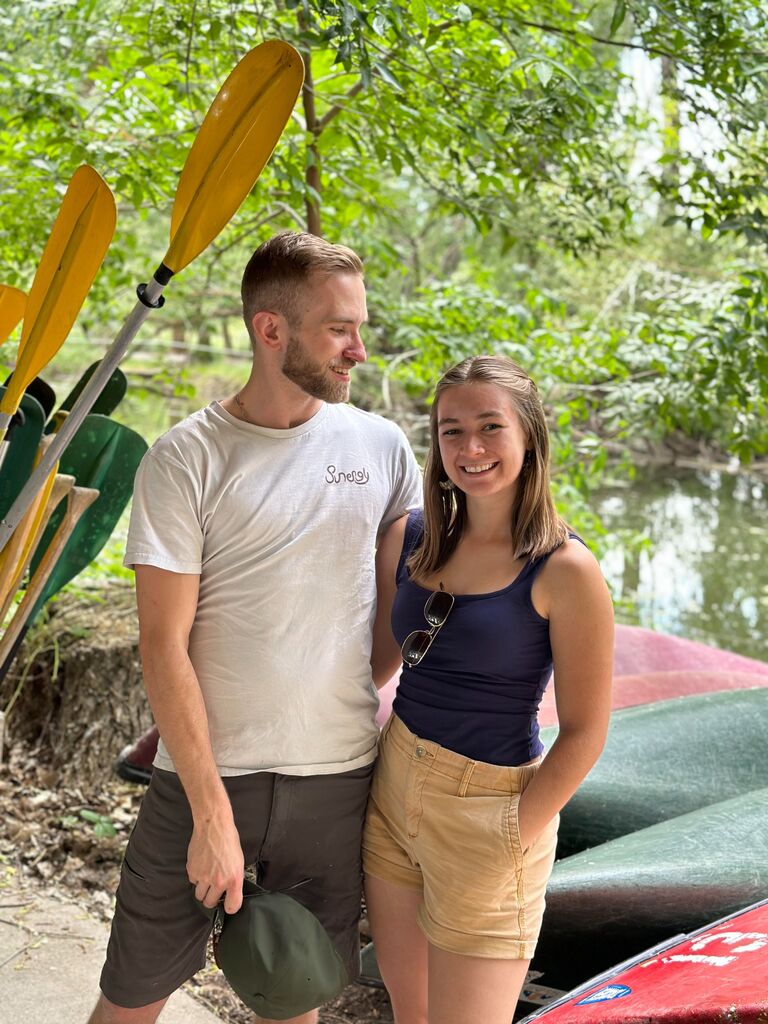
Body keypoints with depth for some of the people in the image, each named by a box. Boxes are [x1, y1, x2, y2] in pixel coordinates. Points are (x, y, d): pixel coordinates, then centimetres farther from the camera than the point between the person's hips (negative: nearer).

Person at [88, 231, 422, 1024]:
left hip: (339, 778, 3)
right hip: (203, 775, -2)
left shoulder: (380, 446, 1)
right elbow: (163, 647, -11)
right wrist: (212, 812, -13)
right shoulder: (185, 460, -9)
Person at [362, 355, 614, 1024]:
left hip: (489, 811, -5)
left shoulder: (564, 571, -16)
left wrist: (510, 842, -14)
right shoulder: (410, 538, 0)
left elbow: (584, 732, -12)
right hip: (393, 787, 6)